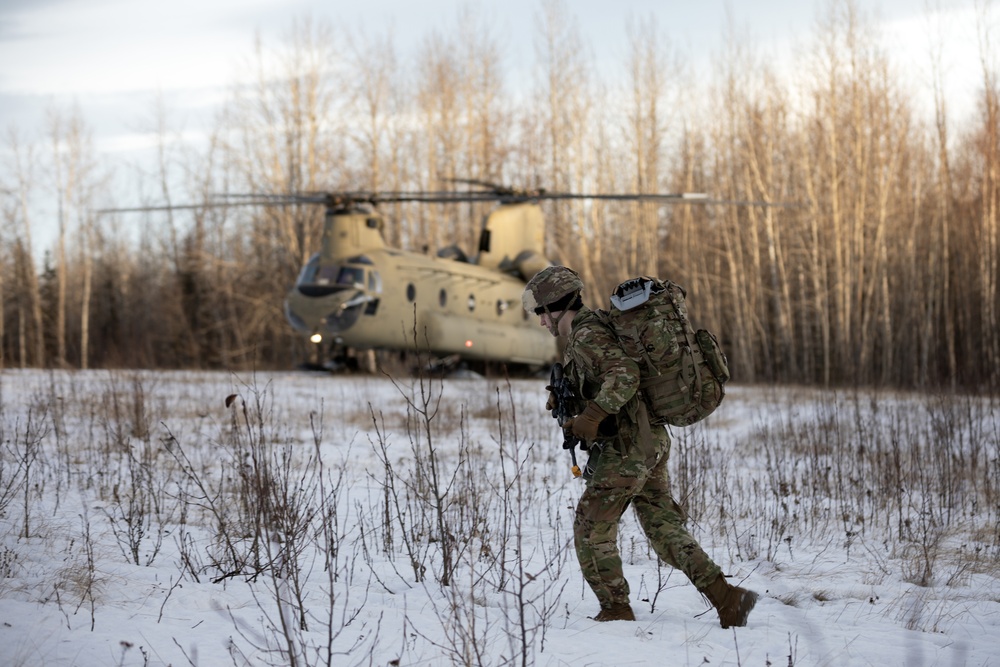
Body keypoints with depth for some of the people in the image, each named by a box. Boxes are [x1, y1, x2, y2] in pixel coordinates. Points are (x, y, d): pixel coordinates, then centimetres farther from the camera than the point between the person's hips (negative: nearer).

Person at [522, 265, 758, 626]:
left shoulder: (587, 336, -14)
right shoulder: (595, 328, 18)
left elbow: (625, 374, -29)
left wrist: (591, 416, -35)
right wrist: (565, 397, 14)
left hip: (624, 450, -10)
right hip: (650, 443, 10)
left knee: (591, 529, 3)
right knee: (664, 529, 9)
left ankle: (615, 610, 8)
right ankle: (726, 597, 1)